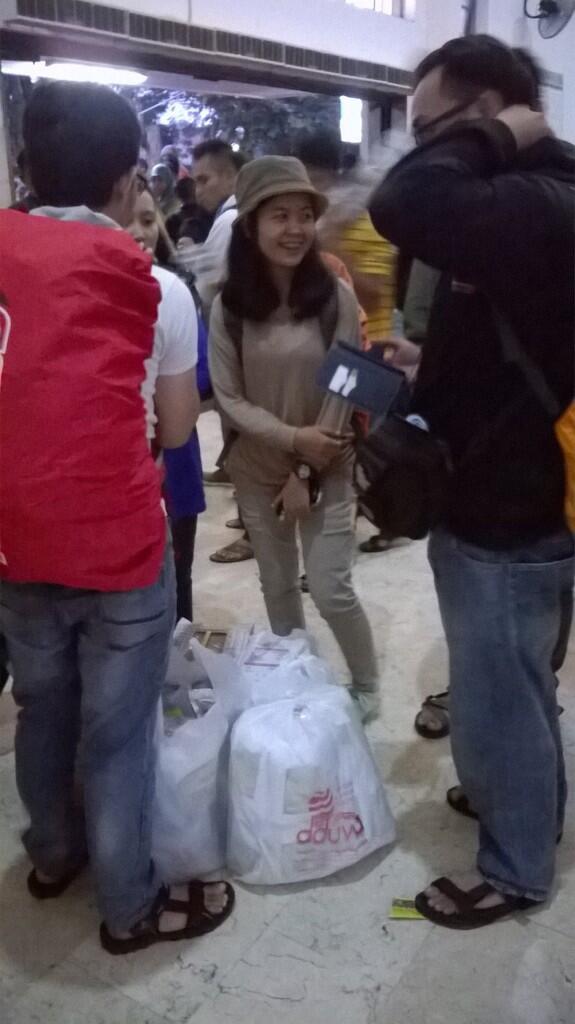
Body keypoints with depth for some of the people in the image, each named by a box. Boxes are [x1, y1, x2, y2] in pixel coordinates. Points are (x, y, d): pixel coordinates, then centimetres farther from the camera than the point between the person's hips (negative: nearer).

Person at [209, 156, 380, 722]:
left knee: (331, 590, -1)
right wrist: (292, 438, -19)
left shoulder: (335, 296, -10)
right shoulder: (228, 307, -6)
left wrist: (307, 472, -11)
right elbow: (227, 397, -5)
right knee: (277, 587, 14)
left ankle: (366, 686, 25)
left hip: (328, 468, -2)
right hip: (256, 470, 2)